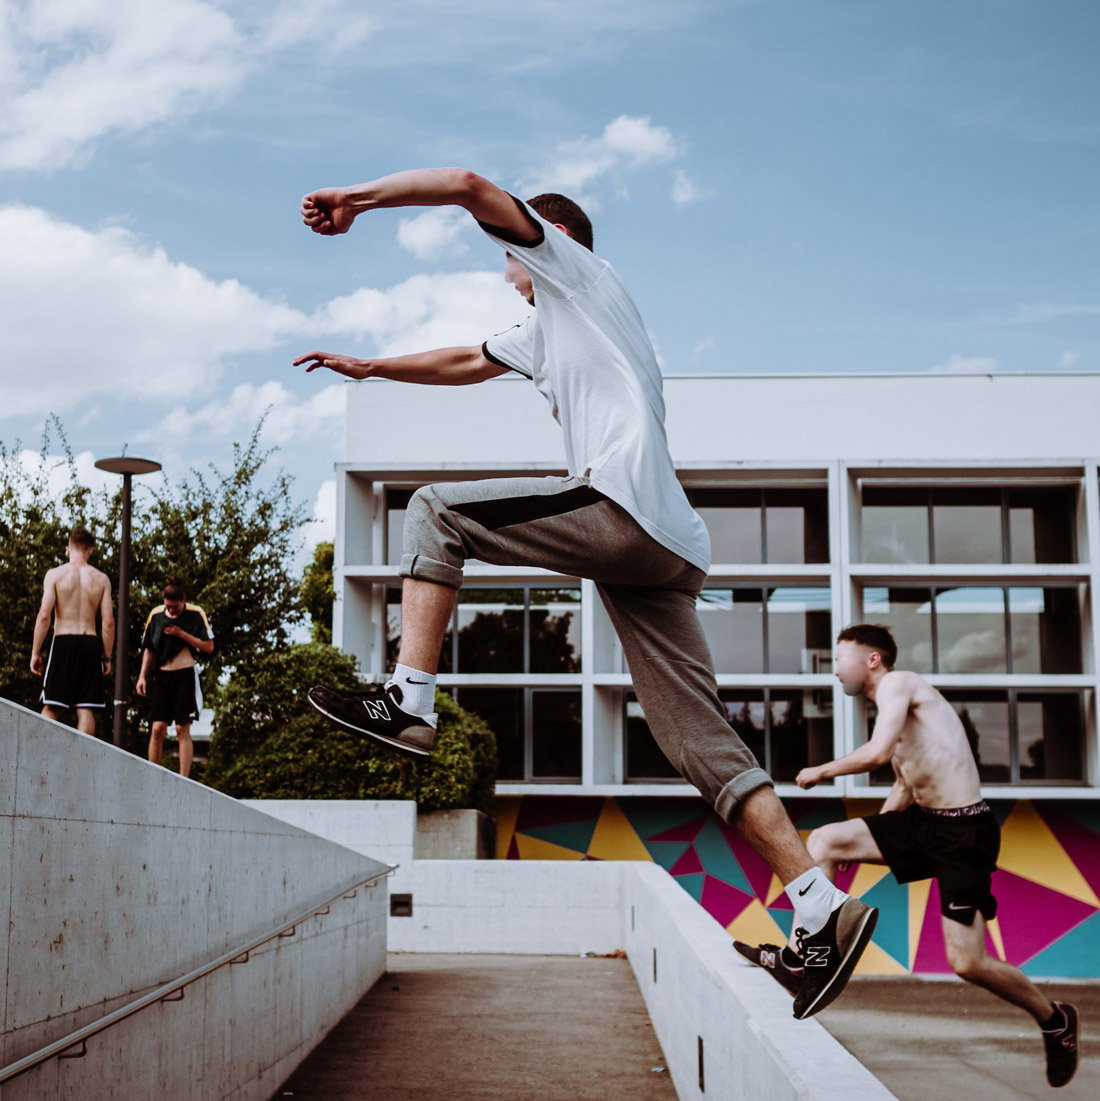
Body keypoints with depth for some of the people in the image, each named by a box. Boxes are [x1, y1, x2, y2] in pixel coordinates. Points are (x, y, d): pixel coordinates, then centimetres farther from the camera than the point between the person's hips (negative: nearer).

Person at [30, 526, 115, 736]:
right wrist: (106, 656, 8)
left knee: (50, 707, 3)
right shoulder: (101, 578, 5)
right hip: (91, 643, 2)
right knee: (86, 709, 2)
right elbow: (108, 622, 0)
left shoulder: (55, 574, 0)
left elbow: (44, 616, -7)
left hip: (63, 642, -2)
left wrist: (35, 652, -1)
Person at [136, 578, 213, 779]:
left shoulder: (195, 614, -3)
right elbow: (148, 648, 14)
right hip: (161, 677, 3)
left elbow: (209, 647, -5)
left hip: (185, 676, -3)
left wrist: (182, 634, -14)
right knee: (157, 728, -3)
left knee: (182, 729, -4)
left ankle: (183, 779, -2)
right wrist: (142, 676, 7)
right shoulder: (155, 615, 6)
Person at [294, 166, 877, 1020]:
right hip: (666, 546, 9)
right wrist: (369, 367, 53)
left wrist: (357, 199, 6)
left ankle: (409, 703, -9)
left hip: (622, 507, -9)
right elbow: (463, 364, 49)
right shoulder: (547, 329, 38)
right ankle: (829, 911, -4)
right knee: (702, 740, 1)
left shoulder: (575, 266, 14)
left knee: (437, 510, -1)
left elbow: (471, 186, 2)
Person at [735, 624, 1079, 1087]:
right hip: (923, 822, 9)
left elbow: (878, 752, -24)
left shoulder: (898, 683, -10)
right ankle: (800, 959, -1)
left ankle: (1055, 1019, 18)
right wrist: (864, 843, 25)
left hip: (964, 832, -9)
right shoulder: (893, 710, 18)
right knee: (825, 841, -1)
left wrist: (822, 771, -9)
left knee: (966, 963, -7)